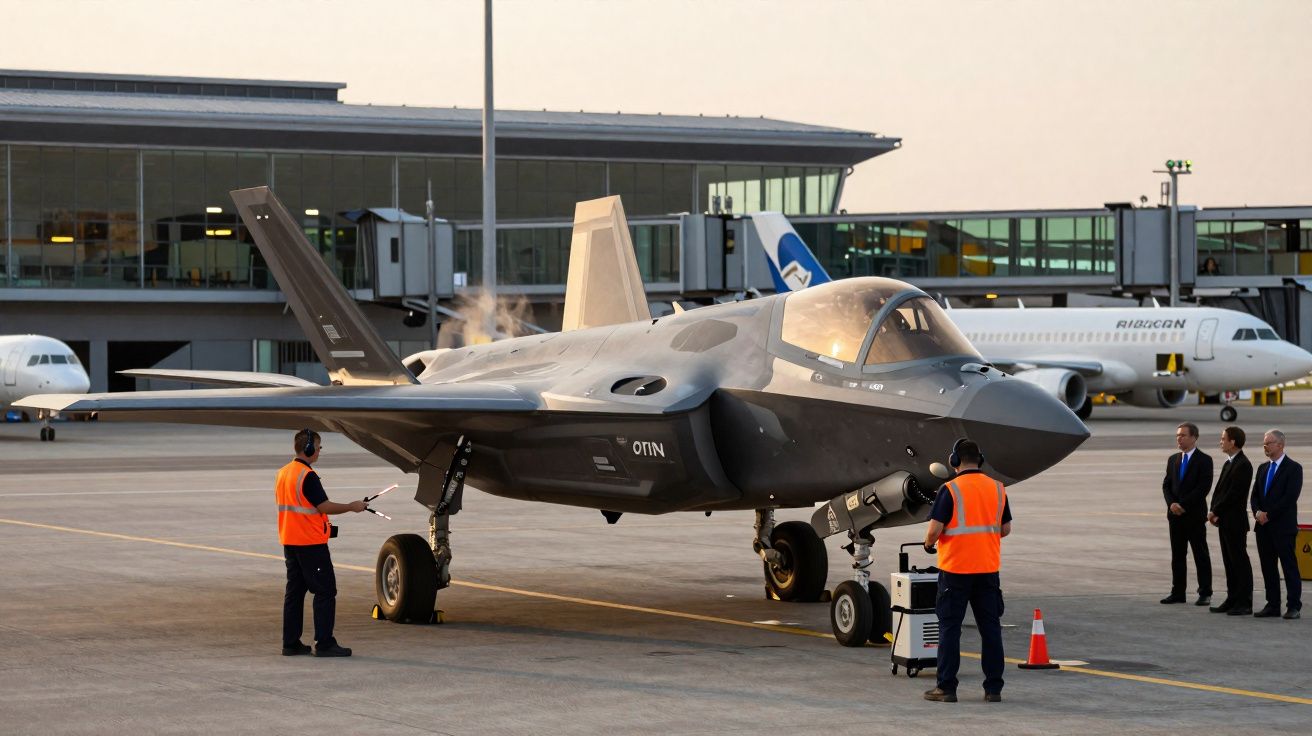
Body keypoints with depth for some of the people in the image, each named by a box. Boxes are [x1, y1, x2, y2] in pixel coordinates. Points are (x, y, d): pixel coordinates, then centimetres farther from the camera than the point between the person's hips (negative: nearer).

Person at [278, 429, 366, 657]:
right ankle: (324, 644, -6)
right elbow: (324, 506, -19)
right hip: (311, 544, -9)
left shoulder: (283, 473, 11)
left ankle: (290, 643, 12)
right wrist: (352, 507, -6)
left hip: (289, 542, 9)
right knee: (325, 591, -4)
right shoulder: (307, 476, -17)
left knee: (294, 591, 11)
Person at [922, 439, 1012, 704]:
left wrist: (928, 544, 7)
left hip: (955, 569, -4)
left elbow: (935, 529, -14)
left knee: (950, 628, 3)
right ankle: (993, 688, 8)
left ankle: (946, 688, 4)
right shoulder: (998, 489, 4)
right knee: (990, 628, 8)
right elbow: (1005, 529, 11)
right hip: (988, 569, 4)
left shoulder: (950, 490, -11)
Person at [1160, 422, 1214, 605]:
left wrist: (1183, 505, -16)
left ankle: (1205, 594, 2)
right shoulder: (1173, 460, 13)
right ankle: (1177, 593, 12)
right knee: (1177, 555, 8)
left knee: (1201, 555, -1)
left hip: (1195, 515, -6)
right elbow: (1166, 485, 11)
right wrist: (1172, 504, -7)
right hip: (1175, 515, 6)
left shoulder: (1204, 460, -6)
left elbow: (1203, 487, -13)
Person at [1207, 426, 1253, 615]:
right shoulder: (1229, 463, 14)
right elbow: (1219, 489, 14)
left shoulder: (1243, 465, -15)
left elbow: (1234, 494, -20)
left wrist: (1216, 512, -14)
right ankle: (1232, 600, 18)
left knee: (1240, 562, -4)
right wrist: (1213, 511, 1)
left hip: (1235, 522, -9)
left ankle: (1244, 603, 0)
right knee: (1229, 562, 12)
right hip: (1224, 521, 9)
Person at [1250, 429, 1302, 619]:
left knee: (1289, 566, -4)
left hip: (1283, 527, -7)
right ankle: (1272, 605, 11)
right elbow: (1254, 496, 14)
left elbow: (1290, 497, -14)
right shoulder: (1263, 468, 16)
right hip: (1263, 526, 7)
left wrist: (1269, 515, -14)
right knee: (1268, 567, 7)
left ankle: (1294, 607, -2)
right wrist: (1258, 512, -6)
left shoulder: (1293, 468, -5)